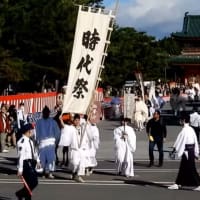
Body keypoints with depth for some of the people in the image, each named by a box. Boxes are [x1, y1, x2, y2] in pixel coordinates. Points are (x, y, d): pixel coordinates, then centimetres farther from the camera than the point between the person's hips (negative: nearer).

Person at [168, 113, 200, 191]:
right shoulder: (191, 129, 7)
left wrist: (174, 149, -6)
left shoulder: (184, 130, -17)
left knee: (191, 169, -2)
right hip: (192, 151, 9)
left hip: (187, 151, -9)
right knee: (183, 168, 14)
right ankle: (177, 184, 21)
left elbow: (179, 141, -14)